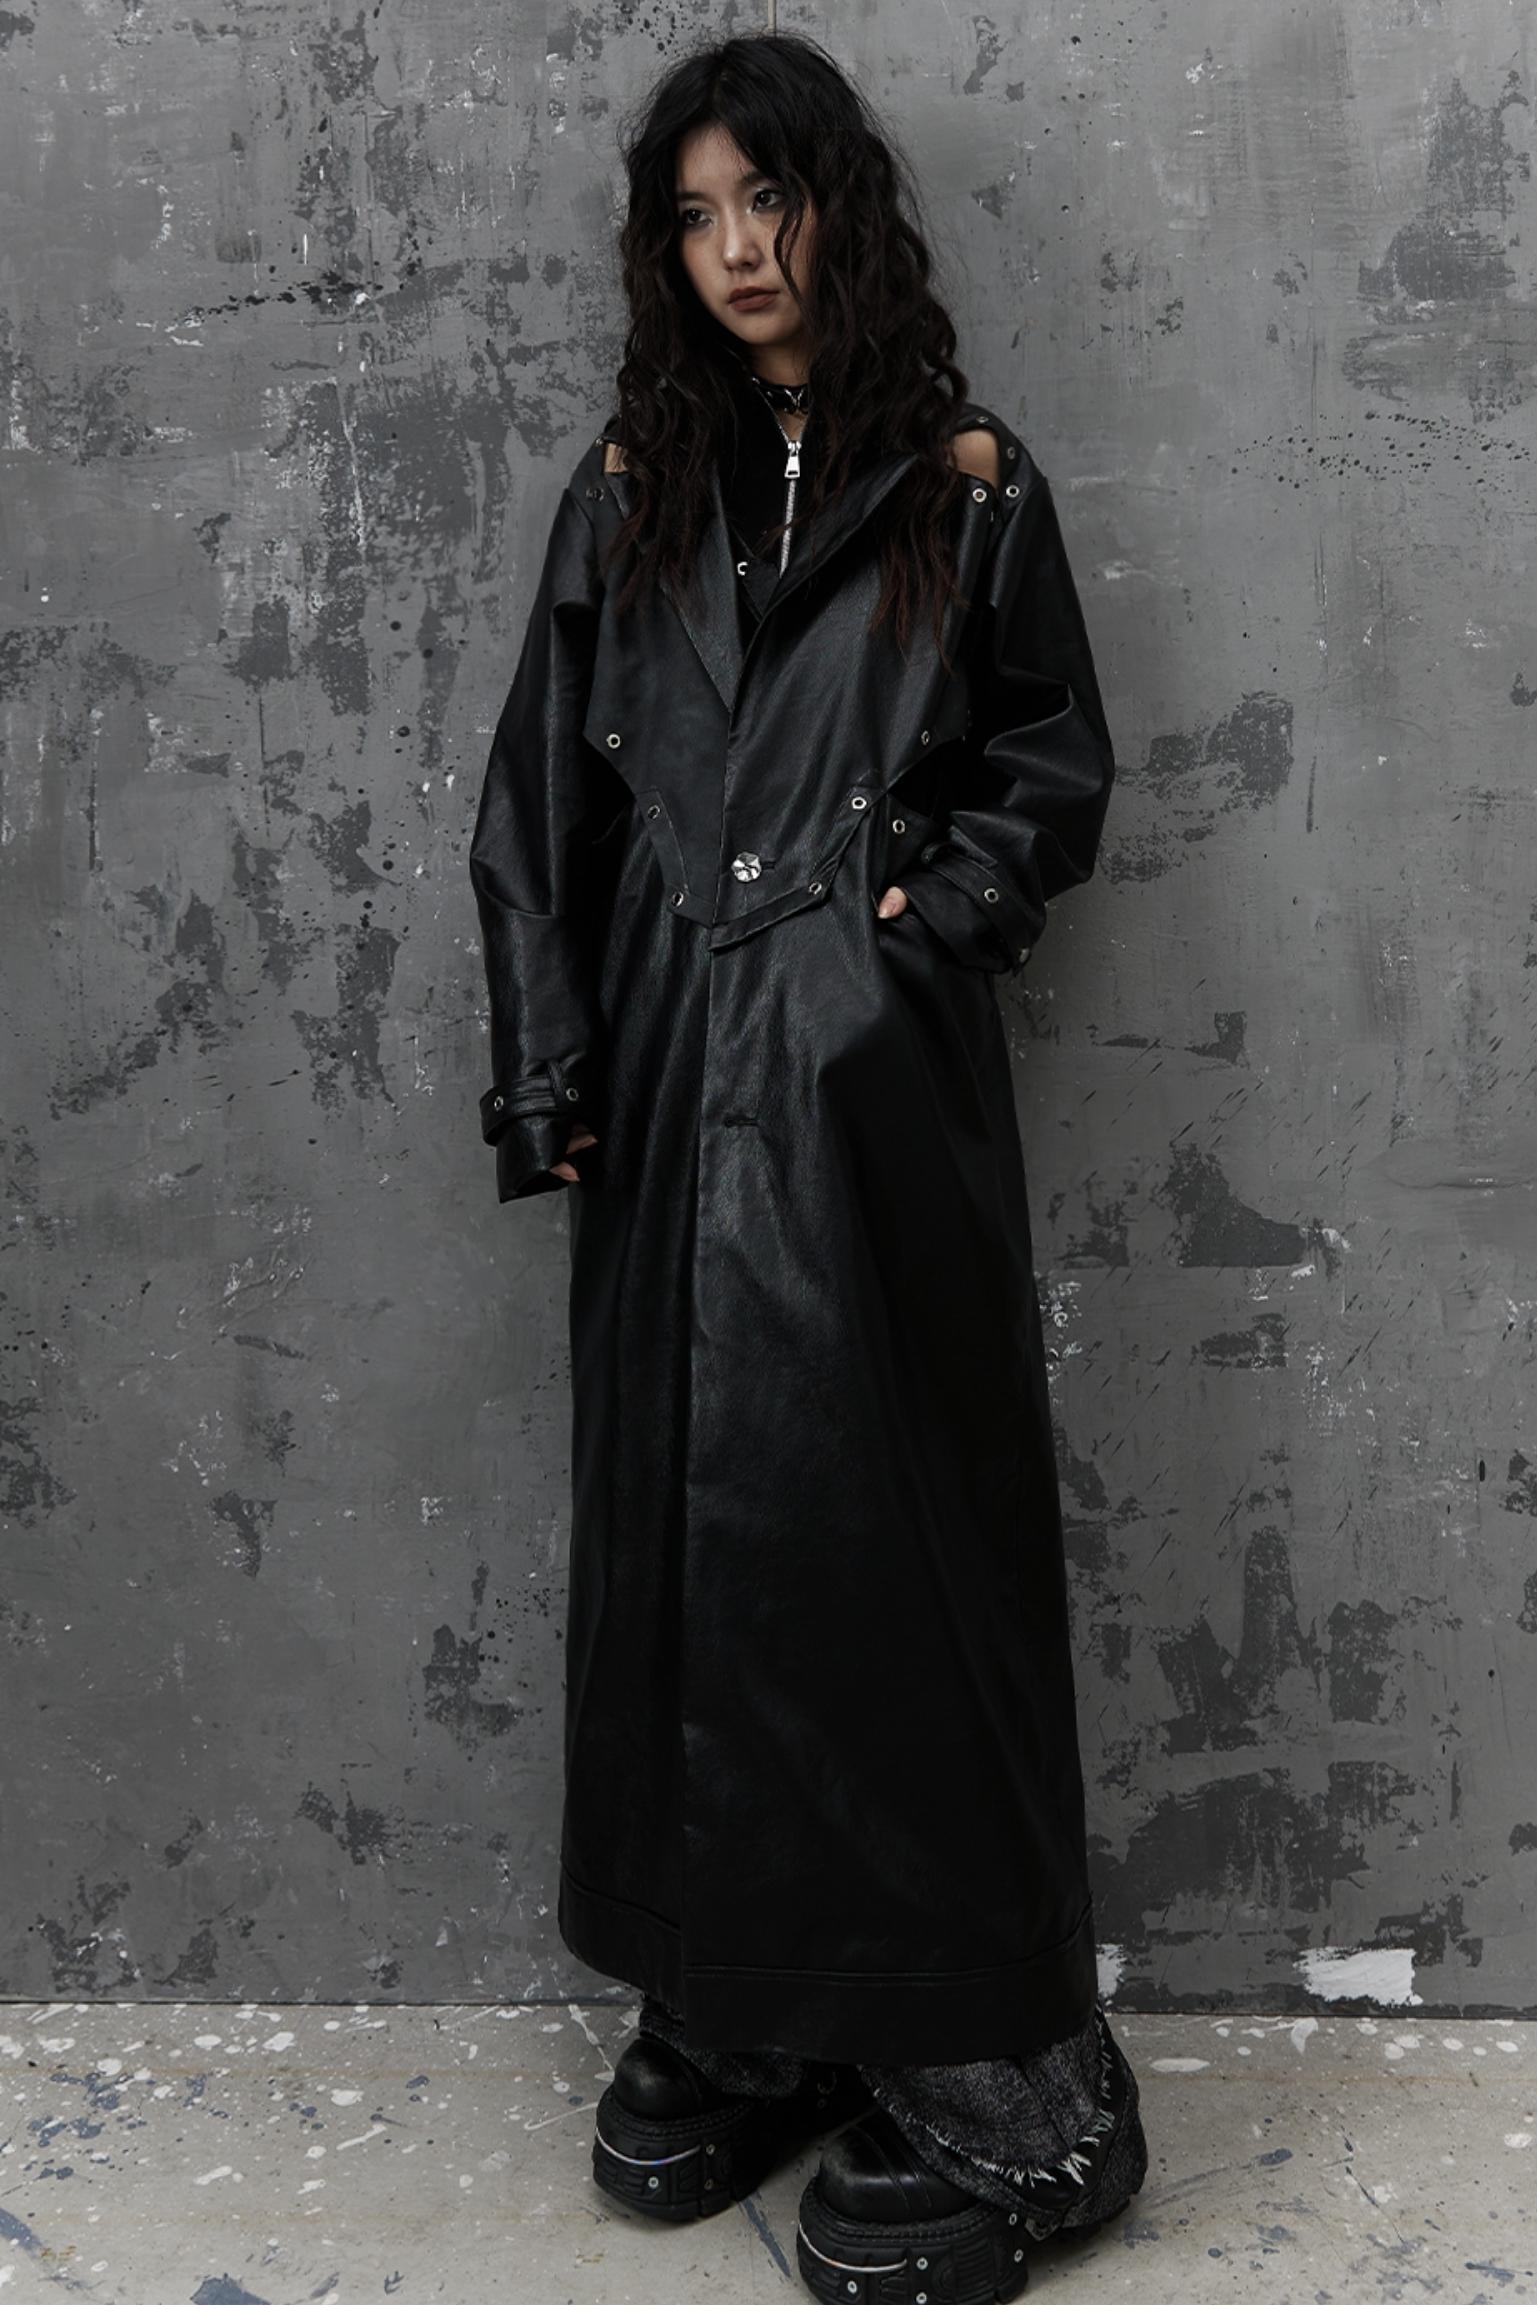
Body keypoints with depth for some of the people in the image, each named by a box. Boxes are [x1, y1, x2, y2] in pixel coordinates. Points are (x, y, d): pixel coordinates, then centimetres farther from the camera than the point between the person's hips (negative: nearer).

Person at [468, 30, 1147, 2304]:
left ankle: (973, 2080, 9)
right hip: (677, 1077, 3)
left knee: (883, 1524, -3)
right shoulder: (631, 491, 13)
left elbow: (1056, 768, 12)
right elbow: (542, 797, 10)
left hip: (877, 1076, -3)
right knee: (682, 1524, 6)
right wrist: (551, 1074, 1)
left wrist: (939, 903, -6)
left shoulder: (964, 485, 7)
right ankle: (727, 2024, 21)